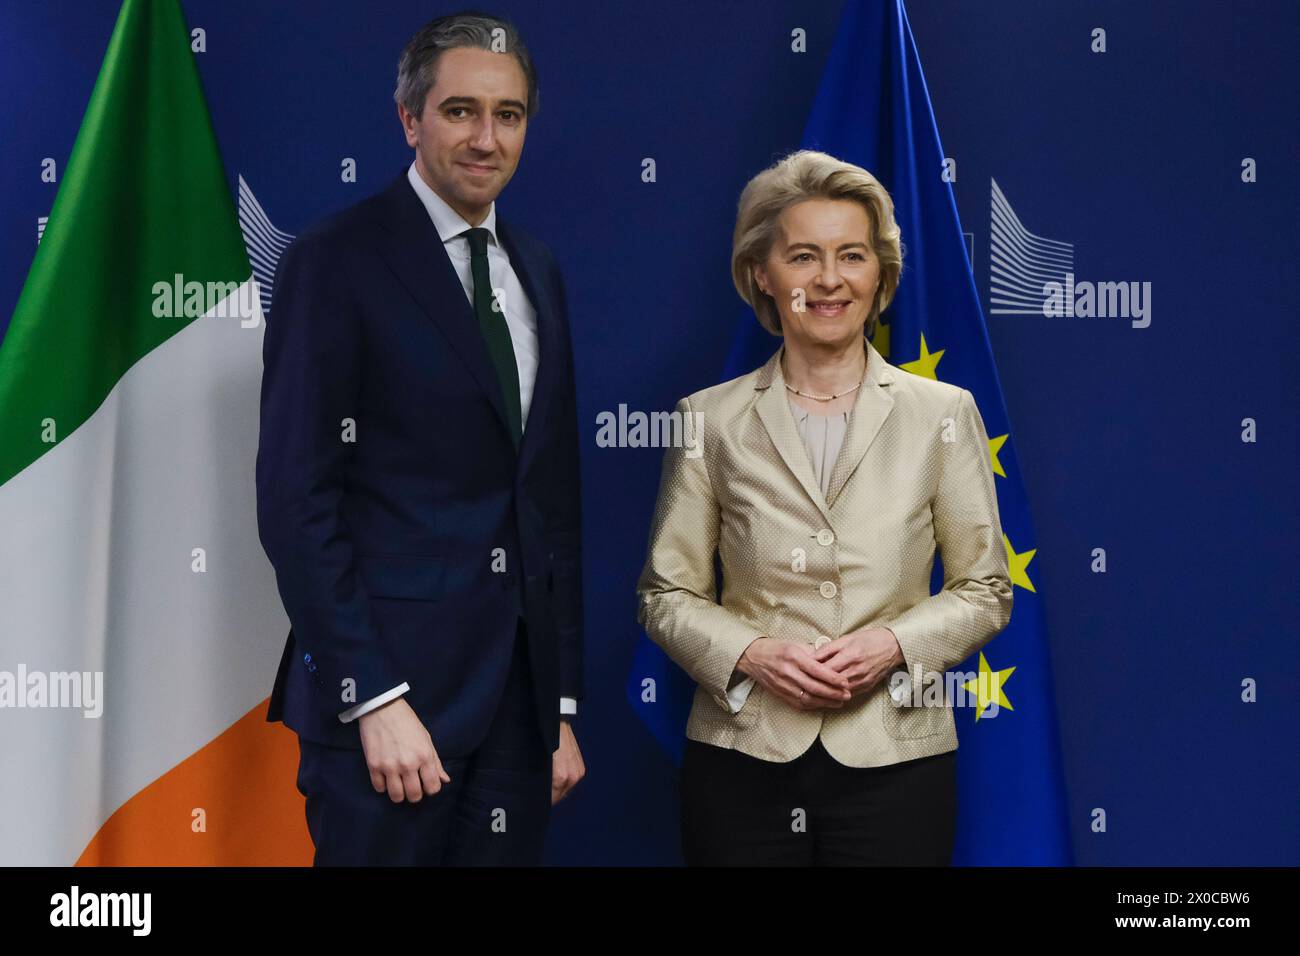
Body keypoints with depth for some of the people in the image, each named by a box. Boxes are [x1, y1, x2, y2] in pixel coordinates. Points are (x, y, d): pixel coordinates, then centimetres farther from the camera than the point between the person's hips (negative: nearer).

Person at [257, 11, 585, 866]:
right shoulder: (337, 261, -6)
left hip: (519, 700, 6)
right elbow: (296, 499, -11)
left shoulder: (538, 272, 14)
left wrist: (564, 703, 13)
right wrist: (374, 698, -16)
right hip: (388, 689, -5)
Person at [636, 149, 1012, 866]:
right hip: (742, 760, 0)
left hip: (895, 760, 0)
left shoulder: (944, 414, 2)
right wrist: (752, 653, -11)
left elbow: (986, 591, 6)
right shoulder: (710, 420, 2)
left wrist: (894, 642, -11)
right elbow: (665, 593, 6)